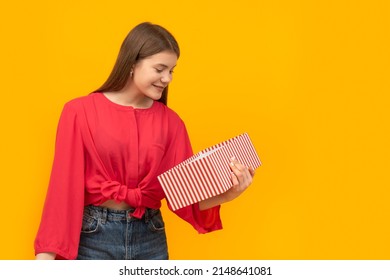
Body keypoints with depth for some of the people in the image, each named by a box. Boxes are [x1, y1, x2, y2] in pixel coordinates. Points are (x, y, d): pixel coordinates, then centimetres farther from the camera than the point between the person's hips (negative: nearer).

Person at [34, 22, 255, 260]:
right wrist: (46, 255, -12)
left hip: (151, 240, 3)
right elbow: (64, 185, -7)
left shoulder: (170, 122, 3)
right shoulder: (80, 112, -5)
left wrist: (227, 194, -17)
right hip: (94, 239, -3)